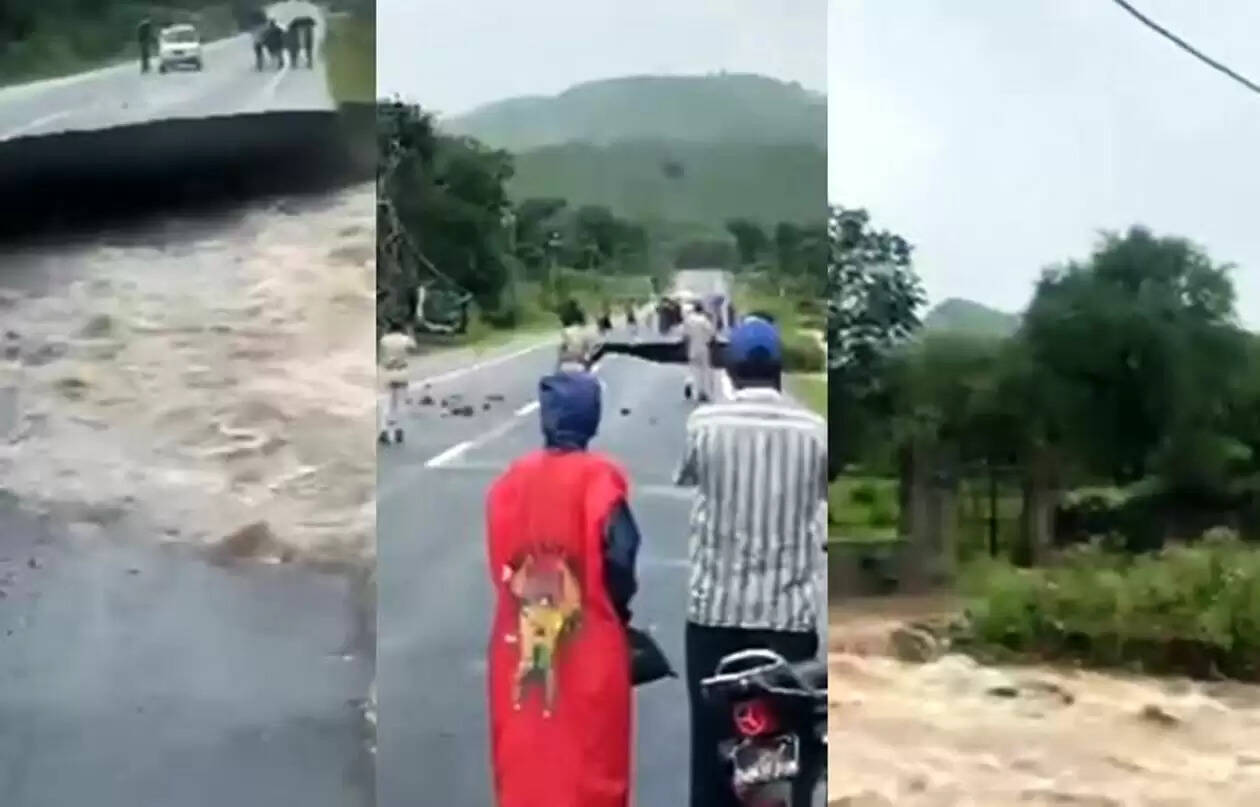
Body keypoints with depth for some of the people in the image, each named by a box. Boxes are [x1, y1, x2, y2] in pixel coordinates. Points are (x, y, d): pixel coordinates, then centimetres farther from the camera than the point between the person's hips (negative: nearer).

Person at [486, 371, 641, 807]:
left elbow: (497, 559, 3)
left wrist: (529, 603, 13)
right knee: (590, 758, 6)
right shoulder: (599, 478, -12)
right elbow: (619, 557, -16)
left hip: (520, 643, 4)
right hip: (589, 642, -4)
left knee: (523, 751, 15)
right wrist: (617, 611, 3)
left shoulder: (512, 479, 2)